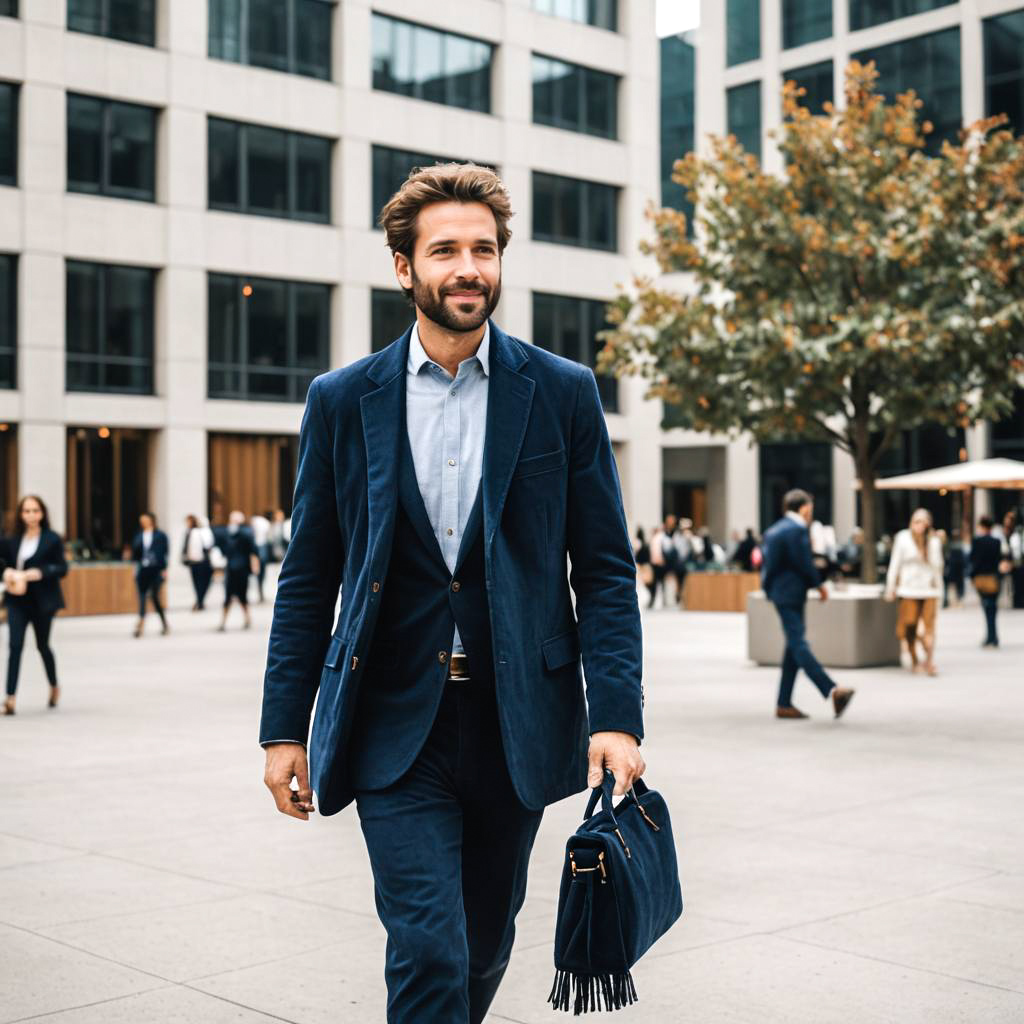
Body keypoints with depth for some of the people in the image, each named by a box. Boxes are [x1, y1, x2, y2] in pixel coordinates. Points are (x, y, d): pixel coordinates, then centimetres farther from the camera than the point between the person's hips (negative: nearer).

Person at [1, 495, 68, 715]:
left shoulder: (52, 539, -6)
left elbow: (62, 569, -8)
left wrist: (37, 573, -21)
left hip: (41, 600, -2)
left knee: (42, 645, 13)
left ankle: (54, 686, 38)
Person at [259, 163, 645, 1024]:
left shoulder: (563, 393, 1)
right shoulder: (344, 401, 2)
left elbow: (605, 567, 0)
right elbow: (309, 578, 6)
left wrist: (617, 715, -9)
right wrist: (284, 727, 2)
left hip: (517, 720, 1)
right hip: (396, 723, -1)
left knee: (485, 947, 15)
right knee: (427, 951, -9)